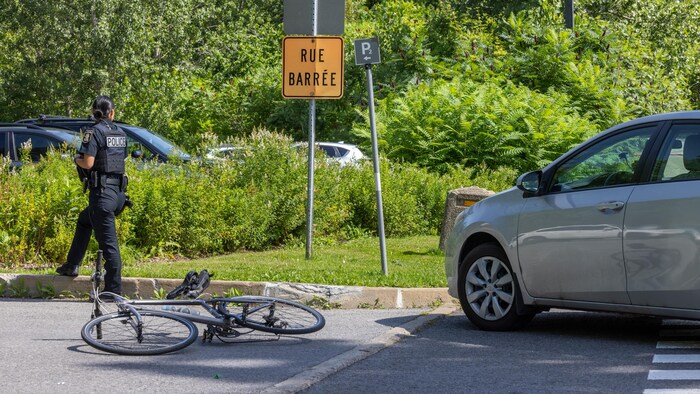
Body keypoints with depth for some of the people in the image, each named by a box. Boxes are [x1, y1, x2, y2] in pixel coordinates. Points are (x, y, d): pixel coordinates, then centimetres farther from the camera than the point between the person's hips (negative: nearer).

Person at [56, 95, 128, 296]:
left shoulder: (95, 132, -9)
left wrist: (77, 159, 5)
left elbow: (88, 163, -17)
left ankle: (114, 289, -4)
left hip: (102, 193, -8)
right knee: (84, 219, 30)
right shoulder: (120, 133, 11)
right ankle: (72, 265, 32)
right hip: (119, 191, 8)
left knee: (108, 241, -6)